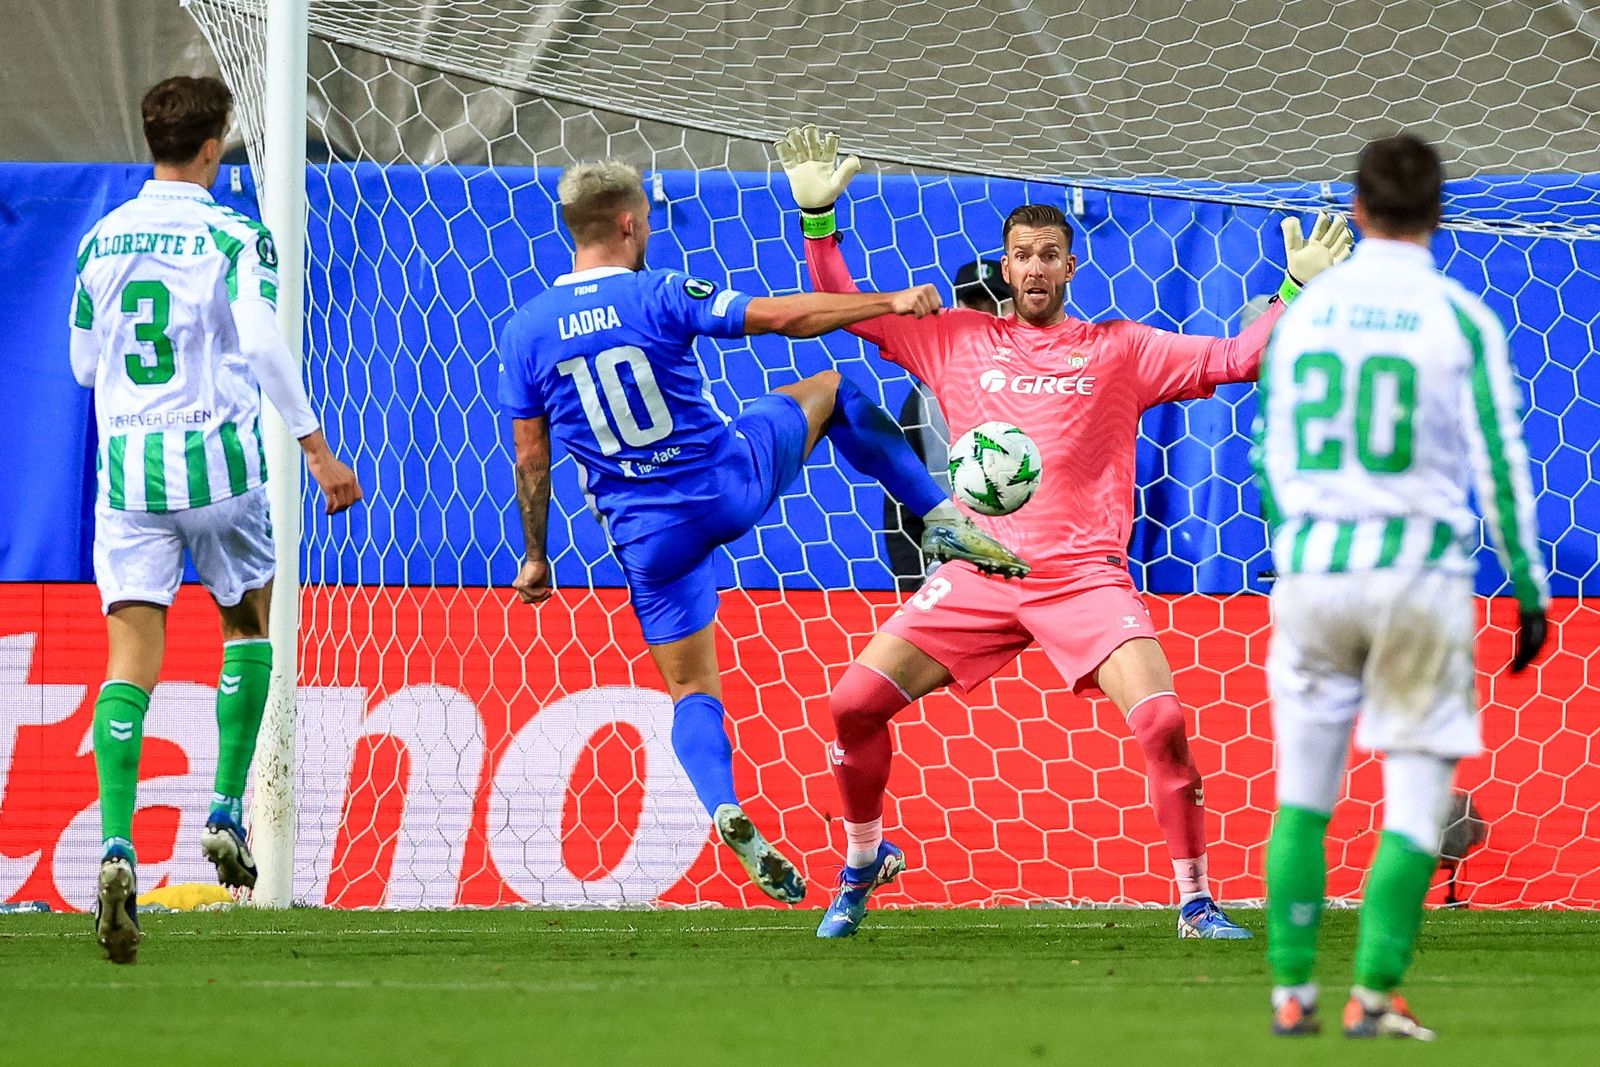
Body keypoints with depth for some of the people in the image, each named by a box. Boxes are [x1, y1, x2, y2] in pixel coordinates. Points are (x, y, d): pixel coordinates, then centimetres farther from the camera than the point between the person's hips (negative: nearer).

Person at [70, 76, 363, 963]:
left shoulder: (102, 240, 8)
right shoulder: (234, 239, -5)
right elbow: (263, 345, -18)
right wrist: (317, 449, -15)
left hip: (126, 462, 3)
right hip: (216, 456, -3)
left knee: (131, 656, -4)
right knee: (247, 623, 22)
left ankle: (117, 844, -22)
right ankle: (227, 810, 13)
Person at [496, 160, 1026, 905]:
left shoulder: (525, 332, -3)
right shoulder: (659, 297, -12)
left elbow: (531, 461, 2)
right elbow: (785, 317, -10)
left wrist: (536, 558, 14)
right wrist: (891, 302, -1)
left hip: (648, 535, 2)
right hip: (731, 483, -2)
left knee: (693, 694, 13)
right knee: (833, 392, 24)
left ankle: (726, 811, -14)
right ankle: (943, 520, 18)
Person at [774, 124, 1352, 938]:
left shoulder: (1118, 350, 7)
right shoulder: (956, 340, 11)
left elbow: (1233, 360, 3)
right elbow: (845, 311, 12)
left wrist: (1298, 288, -7)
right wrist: (817, 215, 3)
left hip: (1085, 574, -2)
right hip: (977, 573, 2)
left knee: (1163, 724, -20)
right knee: (854, 703, -7)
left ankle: (1196, 901, -7)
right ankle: (862, 864, 16)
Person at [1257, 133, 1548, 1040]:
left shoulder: (1303, 314, 6)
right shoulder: (1461, 319, -5)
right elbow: (1500, 464, -6)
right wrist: (1529, 591, 2)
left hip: (1313, 569, 3)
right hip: (1421, 574, -3)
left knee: (1303, 793, 12)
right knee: (1418, 796, 4)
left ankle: (1293, 992, 9)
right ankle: (1375, 993, -3)